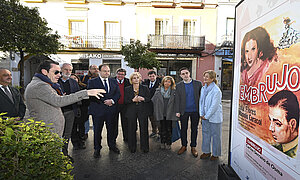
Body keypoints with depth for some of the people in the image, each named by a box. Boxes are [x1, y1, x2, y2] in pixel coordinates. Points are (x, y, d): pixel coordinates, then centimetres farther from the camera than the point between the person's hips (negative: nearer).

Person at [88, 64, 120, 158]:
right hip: (98, 110, -3)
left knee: (111, 129, 14)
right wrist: (104, 101, -16)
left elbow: (118, 93, 7)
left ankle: (112, 145, 32)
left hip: (111, 109, 3)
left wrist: (112, 100, -12)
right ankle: (97, 149, 25)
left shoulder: (114, 81, 10)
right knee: (97, 130, 8)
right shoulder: (92, 82, -2)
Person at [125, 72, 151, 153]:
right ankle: (132, 148, 21)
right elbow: (125, 101, 2)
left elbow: (149, 99, 5)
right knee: (132, 130, 5)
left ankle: (145, 147, 18)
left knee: (144, 129, 2)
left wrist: (143, 99, -14)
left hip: (143, 111, 0)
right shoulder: (127, 89, 7)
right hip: (131, 112, 0)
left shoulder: (145, 88, 7)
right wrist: (133, 100, -15)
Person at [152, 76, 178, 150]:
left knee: (169, 129, 7)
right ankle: (162, 143, 25)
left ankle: (168, 143, 23)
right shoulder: (158, 91, 5)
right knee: (163, 128, 9)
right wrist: (154, 111, 3)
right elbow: (153, 101, 7)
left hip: (170, 113, -1)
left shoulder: (174, 91, 1)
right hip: (161, 113, 1)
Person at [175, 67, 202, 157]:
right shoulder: (178, 85, -1)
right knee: (183, 129, 12)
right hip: (184, 111, 0)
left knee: (194, 129, 12)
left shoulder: (198, 83, -2)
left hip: (195, 111, 0)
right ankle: (184, 146, 29)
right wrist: (177, 111, -5)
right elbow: (177, 99, -1)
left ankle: (193, 147, 28)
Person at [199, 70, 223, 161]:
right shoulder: (203, 88, 5)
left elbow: (214, 106, -17)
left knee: (215, 136, 9)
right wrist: (201, 114, 2)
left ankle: (216, 154, 26)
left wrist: (207, 116, -13)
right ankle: (206, 151, 32)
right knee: (205, 134, 16)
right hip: (205, 116, 7)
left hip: (214, 117, -6)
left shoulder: (216, 90, -17)